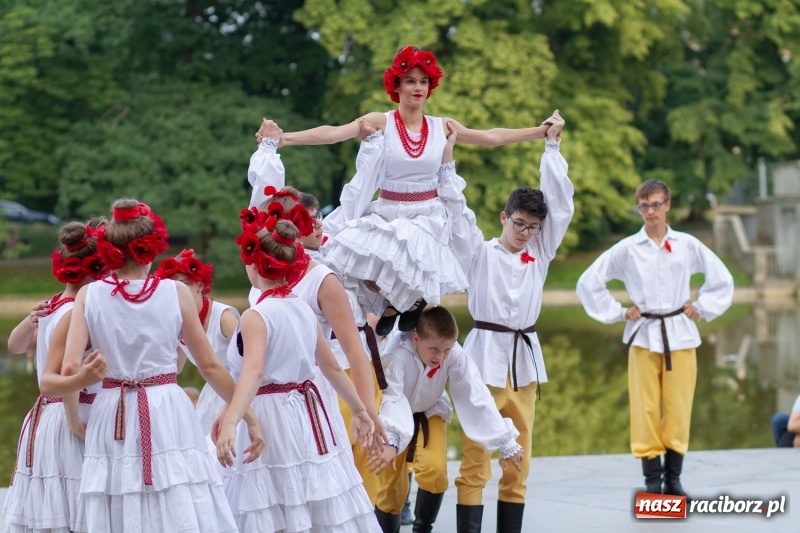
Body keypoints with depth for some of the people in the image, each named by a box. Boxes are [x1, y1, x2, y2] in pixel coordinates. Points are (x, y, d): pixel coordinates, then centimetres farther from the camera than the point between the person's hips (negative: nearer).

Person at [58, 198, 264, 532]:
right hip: (168, 415, -1)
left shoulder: (89, 296, -1)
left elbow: (69, 369, -8)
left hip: (112, 418, 2)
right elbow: (210, 366, 0)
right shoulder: (176, 293, -2)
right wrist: (249, 418, 8)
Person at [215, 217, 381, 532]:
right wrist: (360, 411, 28)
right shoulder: (304, 309, 8)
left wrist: (229, 423, -43)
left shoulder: (255, 316, -14)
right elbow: (333, 368, 16)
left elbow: (254, 372, -31)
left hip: (273, 421, -7)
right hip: (309, 415, 7)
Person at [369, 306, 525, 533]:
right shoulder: (397, 354, -38)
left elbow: (477, 398, -24)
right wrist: (390, 442, -65)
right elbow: (390, 400, -47)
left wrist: (505, 443, -20)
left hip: (429, 414, 2)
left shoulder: (455, 355, -29)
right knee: (390, 482, -4)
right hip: (393, 417, -2)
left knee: (435, 471, -17)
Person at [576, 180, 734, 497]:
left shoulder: (687, 244, 5)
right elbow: (588, 283, 5)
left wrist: (701, 308, 6)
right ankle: (652, 479, 4)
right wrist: (617, 313, 2)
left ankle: (673, 477, 10)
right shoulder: (627, 249, 1)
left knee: (678, 408, 1)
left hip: (680, 334, 1)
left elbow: (722, 279, 15)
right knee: (646, 409, -3)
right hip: (643, 336, -1)